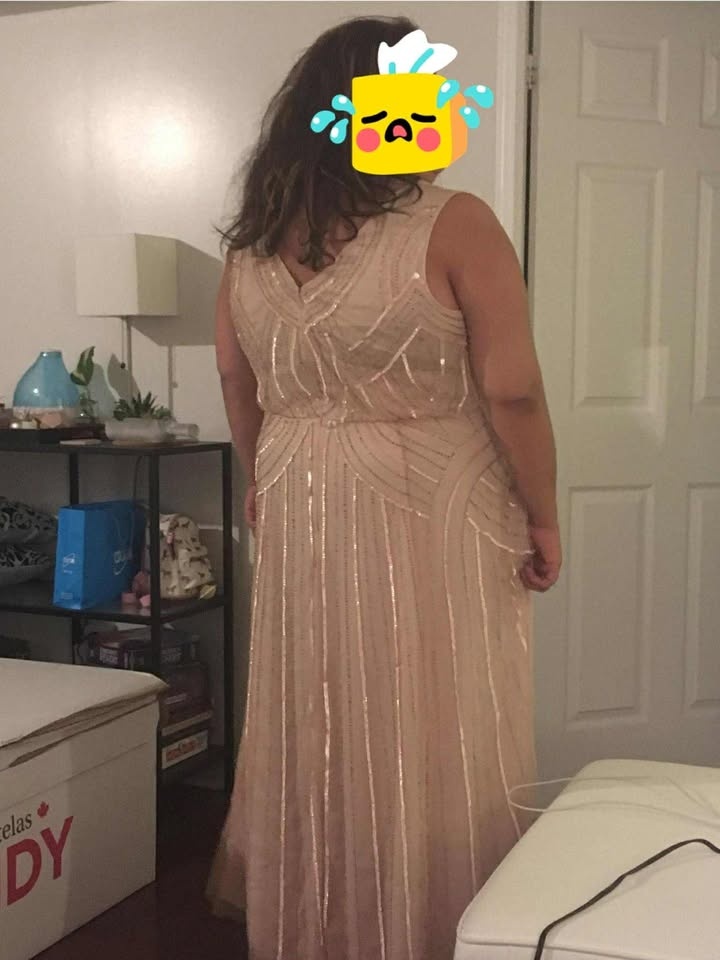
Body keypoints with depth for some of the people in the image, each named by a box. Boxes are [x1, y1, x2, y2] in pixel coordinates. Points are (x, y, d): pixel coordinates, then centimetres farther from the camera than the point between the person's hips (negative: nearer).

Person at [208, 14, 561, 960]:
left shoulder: (252, 243, 3)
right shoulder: (453, 226, -15)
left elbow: (239, 388, 14)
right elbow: (512, 391, -16)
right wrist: (542, 517, -4)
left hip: (300, 517, 6)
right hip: (430, 521, -5)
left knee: (315, 736, 18)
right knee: (430, 746, 9)